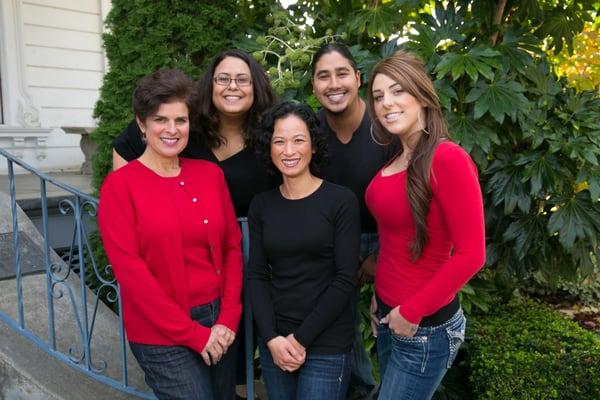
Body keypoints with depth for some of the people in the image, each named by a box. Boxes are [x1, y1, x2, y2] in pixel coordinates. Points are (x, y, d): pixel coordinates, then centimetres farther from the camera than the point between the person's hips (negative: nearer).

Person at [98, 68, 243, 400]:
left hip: (218, 327, 5)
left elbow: (232, 248, 5)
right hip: (161, 334, -4)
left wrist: (228, 319, -5)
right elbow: (129, 269, -13)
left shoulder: (210, 174, 3)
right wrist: (192, 333, -13)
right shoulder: (120, 185, -8)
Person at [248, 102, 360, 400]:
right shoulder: (261, 205, 4)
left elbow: (345, 279, -11)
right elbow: (257, 275, 3)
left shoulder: (341, 200, -8)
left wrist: (301, 338, -11)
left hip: (327, 346, -3)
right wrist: (271, 337, -8)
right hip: (273, 343, 4)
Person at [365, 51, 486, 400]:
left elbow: (471, 254, -22)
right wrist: (382, 294, 9)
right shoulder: (397, 160, 4)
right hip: (389, 315, 8)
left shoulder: (447, 158, -20)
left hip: (424, 326, -7)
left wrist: (413, 311, -17)